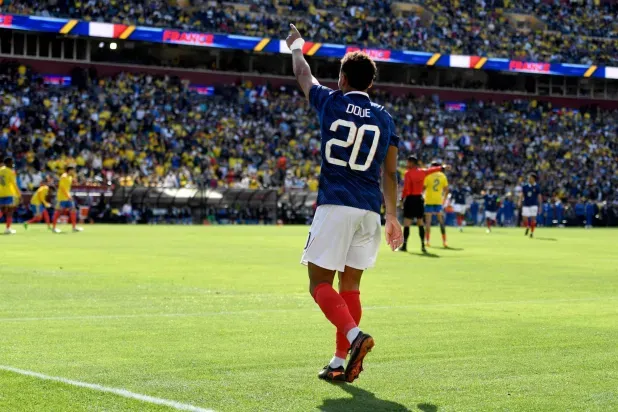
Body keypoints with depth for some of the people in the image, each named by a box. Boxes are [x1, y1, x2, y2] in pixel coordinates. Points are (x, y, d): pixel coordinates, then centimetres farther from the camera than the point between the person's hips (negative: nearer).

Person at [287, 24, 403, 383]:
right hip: (370, 210, 4)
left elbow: (303, 73, 22)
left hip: (335, 205, -4)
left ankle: (354, 335, -23)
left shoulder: (330, 103, 2)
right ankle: (341, 363, 11)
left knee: (320, 282, 0)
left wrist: (297, 45, 41)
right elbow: (390, 172, 12)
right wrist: (393, 216, 19)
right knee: (350, 285, 12)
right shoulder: (385, 118, 10)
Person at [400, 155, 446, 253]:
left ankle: (404, 245, -5)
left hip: (410, 198, -5)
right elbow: (433, 170, 24)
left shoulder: (408, 173, -9)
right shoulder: (422, 172, 7)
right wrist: (442, 167, 41)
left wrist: (402, 199, -11)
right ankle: (423, 246, 11)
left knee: (407, 222, -3)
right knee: (420, 222, 11)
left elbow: (406, 188, -15)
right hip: (419, 198, 5)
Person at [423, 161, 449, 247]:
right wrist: (444, 198, 15)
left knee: (428, 221, 2)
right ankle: (444, 241, 4)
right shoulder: (443, 176, 4)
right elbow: (446, 189, 4)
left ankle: (427, 241, -1)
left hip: (429, 201, -2)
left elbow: (423, 187, -8)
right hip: (439, 201, 2)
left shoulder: (428, 175, -4)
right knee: (441, 221, 7)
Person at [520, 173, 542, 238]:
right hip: (526, 205, 2)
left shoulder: (537, 187, 0)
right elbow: (522, 195, 6)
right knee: (524, 218, -5)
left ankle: (532, 232, 8)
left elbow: (539, 196, 3)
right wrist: (520, 202, -10)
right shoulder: (525, 186, 4)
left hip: (534, 205, -2)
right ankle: (527, 227, 26)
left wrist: (540, 205, 1)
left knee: (533, 219, -4)